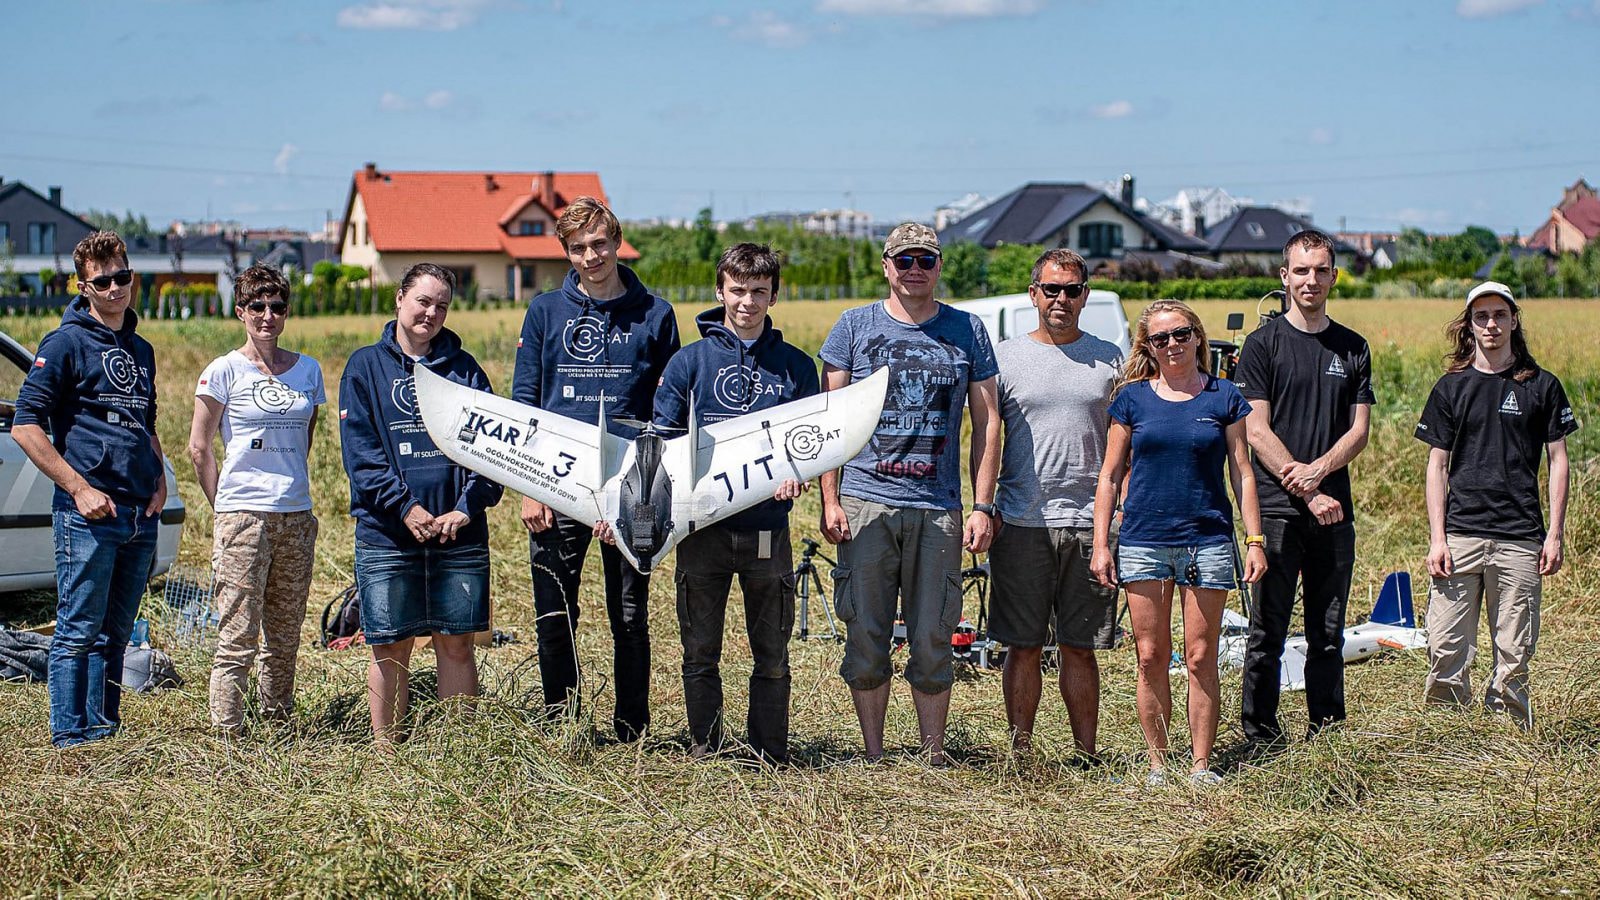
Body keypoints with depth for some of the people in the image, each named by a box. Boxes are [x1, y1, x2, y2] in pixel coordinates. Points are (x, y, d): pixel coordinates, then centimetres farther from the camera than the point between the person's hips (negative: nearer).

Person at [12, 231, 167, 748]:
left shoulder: (140, 350, 17)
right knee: (78, 632, -4)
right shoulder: (67, 343, -5)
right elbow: (25, 426, -10)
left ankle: (105, 732, 20)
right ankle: (70, 741, -1)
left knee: (115, 635, 13)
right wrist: (79, 488, -15)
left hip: (141, 515, 7)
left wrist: (159, 482, 11)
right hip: (88, 513, -7)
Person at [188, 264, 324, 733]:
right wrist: (225, 505, 3)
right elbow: (198, 446, 3)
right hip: (243, 516, -4)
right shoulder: (226, 370, -1)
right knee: (238, 635, -7)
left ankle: (277, 721, 19)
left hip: (297, 517, 5)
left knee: (285, 635, 10)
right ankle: (226, 732, -4)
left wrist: (291, 487, 15)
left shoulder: (308, 370, 11)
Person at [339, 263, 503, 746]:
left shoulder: (464, 369, 11)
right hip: (386, 532, -1)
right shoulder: (366, 367, 5)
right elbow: (360, 451, -4)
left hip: (460, 532, 2)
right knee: (390, 647, 3)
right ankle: (385, 751, 11)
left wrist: (467, 507, -11)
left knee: (456, 643, 5)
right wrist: (404, 507, -15)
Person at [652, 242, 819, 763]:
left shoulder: (795, 367, 8)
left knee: (772, 656, 6)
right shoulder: (690, 361, 4)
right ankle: (703, 754, 15)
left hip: (768, 529, 1)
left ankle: (771, 759, 15)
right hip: (703, 526, 0)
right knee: (700, 654, 6)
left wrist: (796, 474, -12)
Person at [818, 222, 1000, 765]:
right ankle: (873, 756, 12)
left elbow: (987, 422, 10)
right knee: (866, 637, 2)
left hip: (938, 510, 0)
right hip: (865, 503, 0)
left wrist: (983, 506, 2)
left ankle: (934, 757, 11)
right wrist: (829, 501, -2)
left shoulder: (967, 331, 9)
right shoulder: (856, 326, 6)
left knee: (932, 640, 1)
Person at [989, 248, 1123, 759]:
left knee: (1080, 648, 5)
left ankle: (1086, 755, 10)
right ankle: (1020, 750, 11)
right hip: (1021, 524, 0)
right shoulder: (1006, 357, 6)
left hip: (1089, 524, 1)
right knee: (1024, 646, 4)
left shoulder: (1109, 359, 9)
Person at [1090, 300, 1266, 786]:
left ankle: (1202, 764, 9)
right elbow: (1110, 475, 8)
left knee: (1200, 658, 1)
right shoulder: (1133, 398, 5)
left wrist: (1254, 539, 1)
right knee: (1151, 656, 3)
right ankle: (1157, 762, 12)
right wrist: (1101, 543, 2)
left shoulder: (1224, 398, 5)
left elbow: (1242, 472, 7)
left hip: (1207, 541, -1)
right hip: (1143, 541, 1)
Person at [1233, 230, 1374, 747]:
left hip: (1334, 509, 4)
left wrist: (1318, 469, -12)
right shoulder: (1264, 345, 1)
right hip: (1276, 509, -4)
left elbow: (1358, 429, 7)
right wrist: (1307, 493, -13)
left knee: (1329, 634, 9)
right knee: (1268, 633, -2)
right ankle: (1261, 738, 4)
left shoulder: (1353, 349, 13)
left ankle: (1329, 735, 16)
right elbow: (1256, 431, -6)